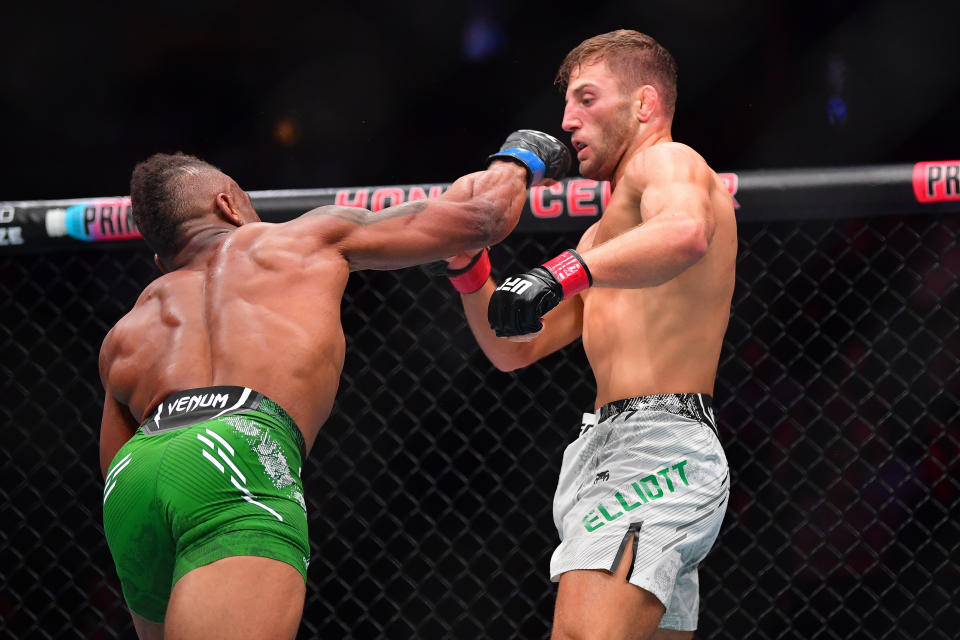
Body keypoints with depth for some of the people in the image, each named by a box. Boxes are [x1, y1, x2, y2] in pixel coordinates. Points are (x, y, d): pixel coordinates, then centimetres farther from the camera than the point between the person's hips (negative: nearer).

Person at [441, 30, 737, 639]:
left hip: (655, 446, -11)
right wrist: (470, 268, 14)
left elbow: (684, 233, -27)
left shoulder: (669, 161, 0)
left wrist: (562, 273, -38)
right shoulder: (604, 232, 30)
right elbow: (513, 349, 30)